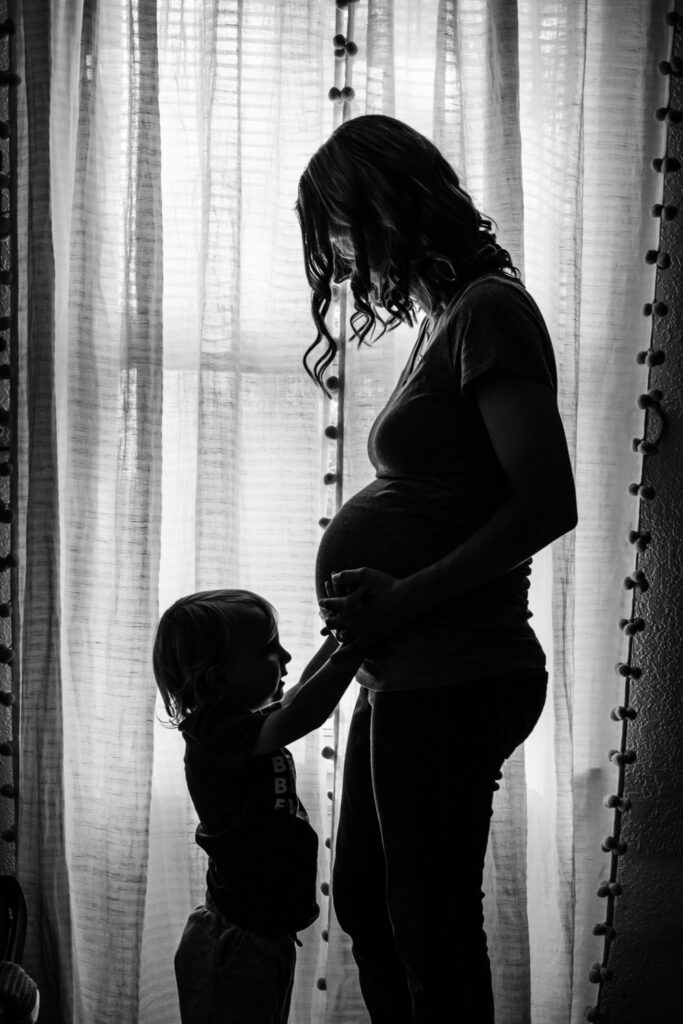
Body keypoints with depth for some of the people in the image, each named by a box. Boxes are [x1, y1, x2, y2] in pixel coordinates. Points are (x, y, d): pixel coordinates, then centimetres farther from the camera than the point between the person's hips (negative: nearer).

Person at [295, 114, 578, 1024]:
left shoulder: (490, 311, -14)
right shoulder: (445, 320, 12)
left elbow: (549, 504, -20)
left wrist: (402, 599, -17)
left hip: (452, 677, -9)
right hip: (410, 675, 9)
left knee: (431, 932, 4)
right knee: (363, 902, 21)